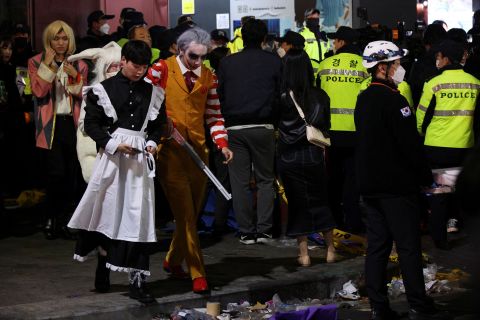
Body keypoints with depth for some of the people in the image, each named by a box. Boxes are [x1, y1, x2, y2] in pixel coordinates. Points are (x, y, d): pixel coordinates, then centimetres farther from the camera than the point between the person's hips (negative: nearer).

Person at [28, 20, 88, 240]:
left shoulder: (79, 64, 11)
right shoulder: (37, 62, 4)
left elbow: (84, 95, 5)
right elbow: (39, 91, -9)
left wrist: (75, 77, -11)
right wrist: (48, 66, -15)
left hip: (73, 123, 3)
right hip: (51, 125, -3)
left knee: (72, 173, 0)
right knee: (57, 172, -11)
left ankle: (63, 219, 12)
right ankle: (52, 219, 4)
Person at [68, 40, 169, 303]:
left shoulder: (152, 92, 10)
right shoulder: (104, 89, -1)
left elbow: (159, 124, 19)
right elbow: (91, 124, -1)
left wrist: (152, 142, 0)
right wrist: (114, 144, -11)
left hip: (140, 158, 2)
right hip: (112, 157, -2)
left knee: (138, 215, -4)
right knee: (109, 211, 5)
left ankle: (137, 281, -5)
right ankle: (102, 267, 25)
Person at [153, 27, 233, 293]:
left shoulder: (208, 77, 9)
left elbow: (214, 116, 11)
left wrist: (223, 144, -2)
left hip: (198, 150, 5)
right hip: (170, 151, -5)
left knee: (192, 214, 11)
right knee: (185, 214, -8)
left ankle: (173, 260, 32)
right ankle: (198, 274, -7)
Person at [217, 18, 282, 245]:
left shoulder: (227, 63, 3)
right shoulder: (274, 62, 0)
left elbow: (219, 96, 6)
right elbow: (281, 96, 1)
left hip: (235, 129, 1)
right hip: (263, 127, -1)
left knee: (240, 182, 5)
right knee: (265, 180, 9)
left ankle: (246, 232, 5)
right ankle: (263, 230, 2)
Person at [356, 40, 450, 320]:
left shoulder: (364, 99, 11)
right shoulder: (393, 100, -17)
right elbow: (411, 145, -18)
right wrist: (427, 178, -6)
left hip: (370, 184, 8)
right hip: (397, 186, -8)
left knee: (377, 246, 9)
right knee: (409, 247, -2)